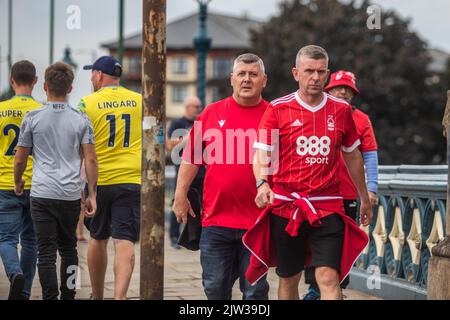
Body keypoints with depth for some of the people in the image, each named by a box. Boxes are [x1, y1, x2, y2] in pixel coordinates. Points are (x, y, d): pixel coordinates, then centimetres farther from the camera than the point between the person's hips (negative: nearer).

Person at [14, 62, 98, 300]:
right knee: (68, 249, 16)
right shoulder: (81, 120, 3)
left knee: (46, 251, -2)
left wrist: (18, 182, 24)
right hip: (71, 194, 2)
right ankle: (68, 295, 19)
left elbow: (20, 159, 5)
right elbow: (90, 159, -2)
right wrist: (92, 194, 4)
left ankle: (50, 298, -9)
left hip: (42, 194, -2)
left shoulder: (33, 118, 0)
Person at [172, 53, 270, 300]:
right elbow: (191, 158, 13)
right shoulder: (212, 113, 8)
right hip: (215, 219, 2)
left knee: (255, 290, 5)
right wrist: (180, 195, 9)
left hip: (257, 221, -2)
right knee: (215, 287, 7)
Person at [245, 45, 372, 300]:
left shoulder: (341, 110, 7)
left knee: (328, 277, -13)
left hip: (328, 207, 0)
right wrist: (262, 183, -23)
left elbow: (353, 156, 18)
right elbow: (262, 155, -2)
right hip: (285, 206, 0)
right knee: (289, 278, 10)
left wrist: (364, 198, 24)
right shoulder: (278, 109, 0)